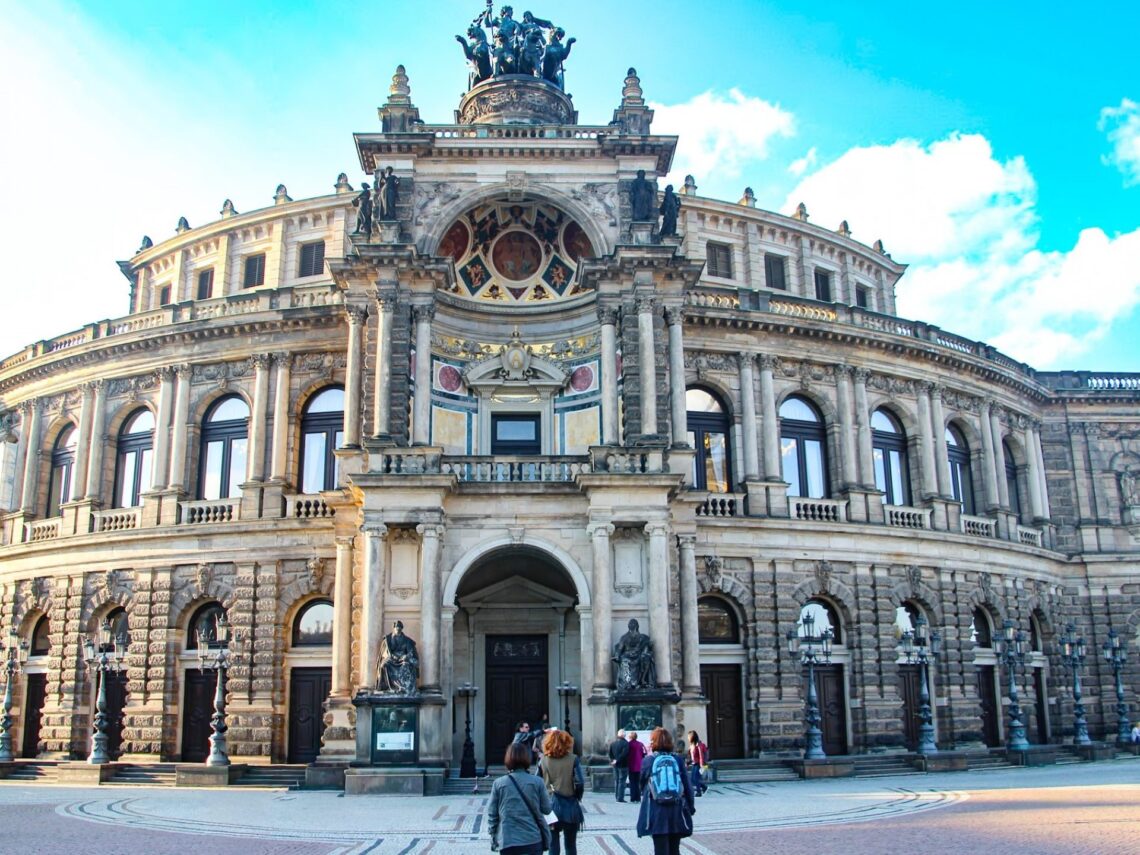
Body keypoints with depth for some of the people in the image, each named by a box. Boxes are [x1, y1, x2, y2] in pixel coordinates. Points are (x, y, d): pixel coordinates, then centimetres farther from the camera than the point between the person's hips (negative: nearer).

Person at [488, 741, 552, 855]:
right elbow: (546, 808, 2)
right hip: (533, 840, 0)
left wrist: (493, 838, 12)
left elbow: (492, 814, 0)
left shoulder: (498, 783, -5)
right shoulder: (537, 782, -6)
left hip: (508, 842, 0)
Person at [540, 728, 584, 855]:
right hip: (570, 806, -1)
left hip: (550, 805, 1)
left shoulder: (543, 760, -2)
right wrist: (577, 797, 6)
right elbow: (579, 783, -11)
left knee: (553, 845, 8)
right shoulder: (572, 759, -8)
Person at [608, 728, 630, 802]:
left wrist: (613, 760, 9)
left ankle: (617, 797, 20)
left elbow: (610, 753, 9)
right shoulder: (625, 743, -14)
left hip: (615, 765, 6)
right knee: (622, 781, -2)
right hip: (623, 765, -6)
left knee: (616, 781, 15)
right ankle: (620, 797, -4)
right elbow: (624, 754, -21)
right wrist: (617, 760, -15)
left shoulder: (612, 743, 6)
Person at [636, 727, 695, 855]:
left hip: (656, 812, -2)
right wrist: (691, 806, 12)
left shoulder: (649, 760, -4)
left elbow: (642, 783, 7)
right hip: (677, 811, 2)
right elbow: (687, 785, 2)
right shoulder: (677, 760, 1)